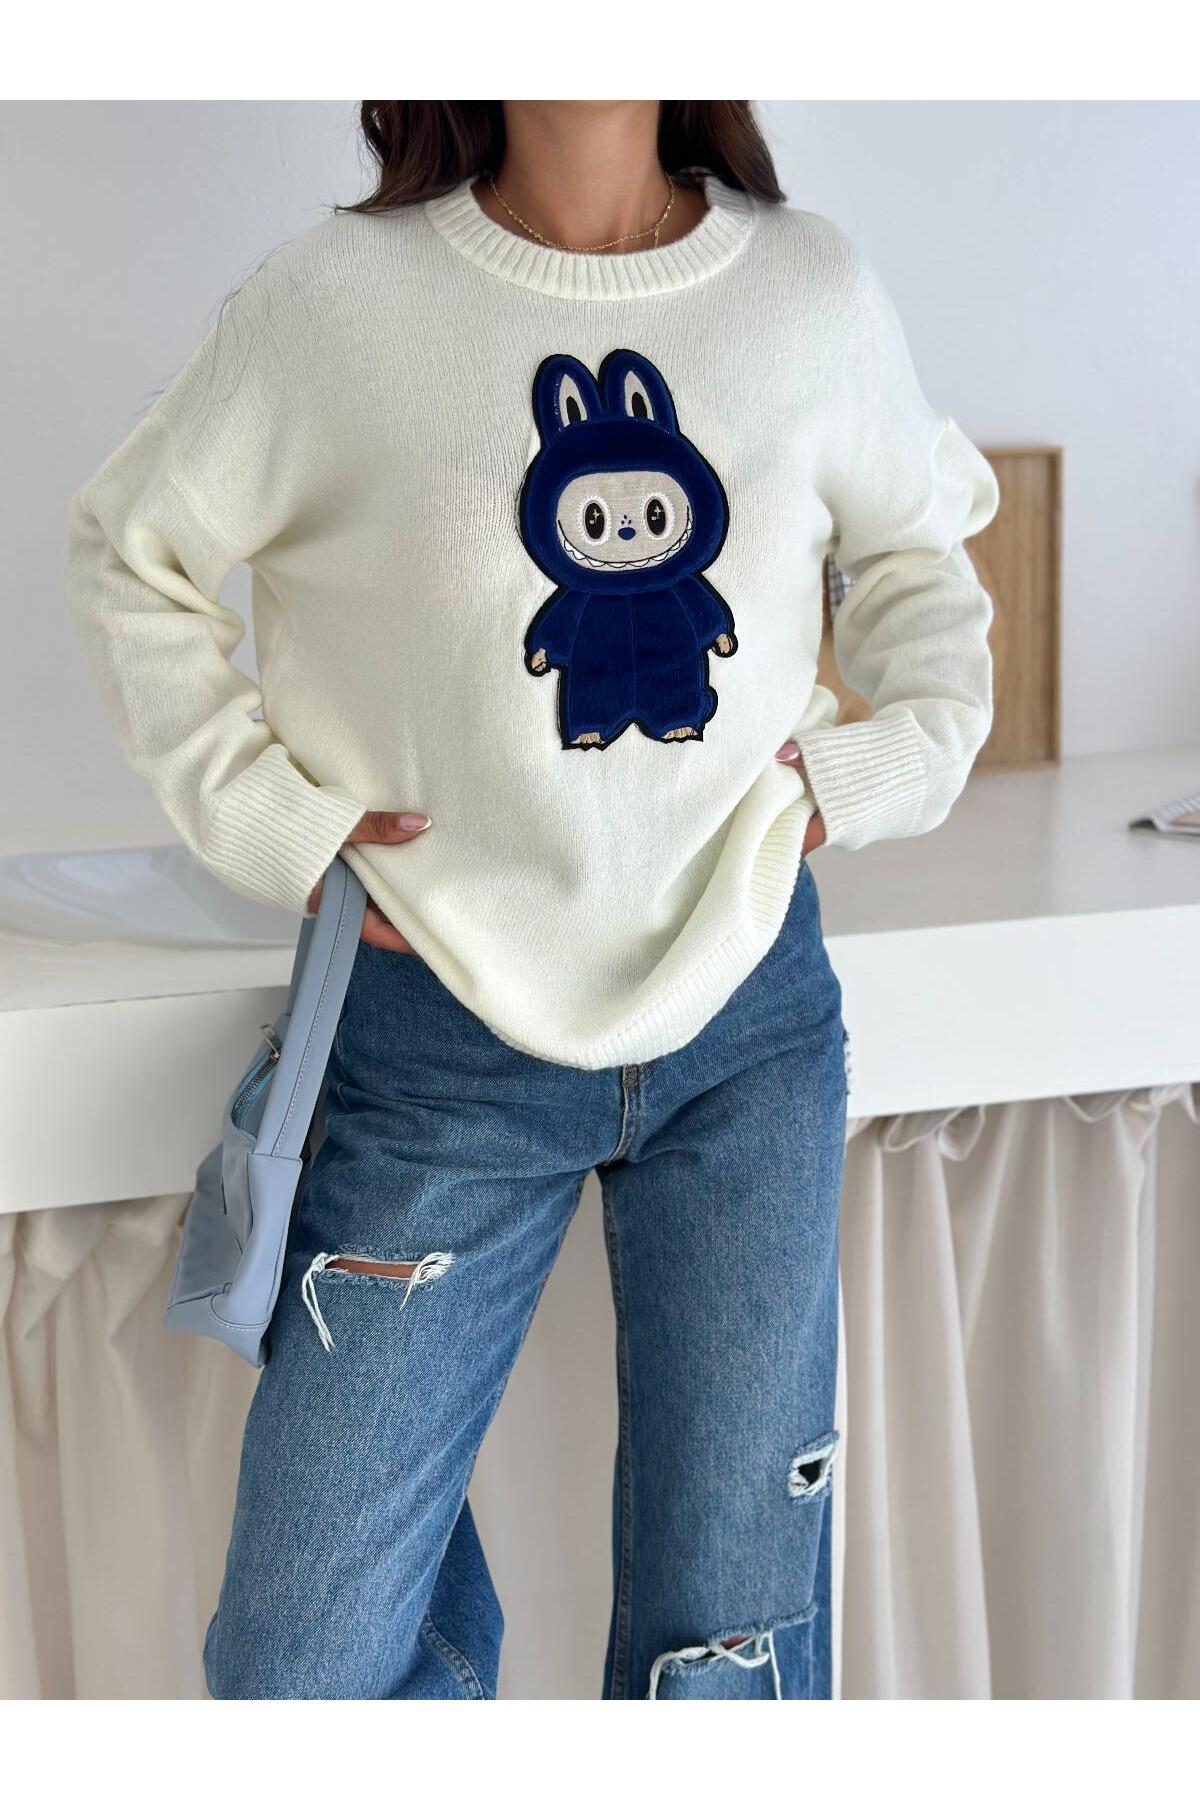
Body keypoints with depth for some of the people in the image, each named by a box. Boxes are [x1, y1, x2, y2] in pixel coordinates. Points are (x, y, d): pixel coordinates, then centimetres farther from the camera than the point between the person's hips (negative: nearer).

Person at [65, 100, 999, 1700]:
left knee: (734, 1646, 11)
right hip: (445, 1042, -1)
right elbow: (132, 556, 6)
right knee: (304, 1665, 4)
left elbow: (923, 539, 19)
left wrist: (901, 755, 3)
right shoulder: (341, 299, -6)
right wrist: (264, 818, -4)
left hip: (752, 1025, 2)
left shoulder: (815, 291, 2)